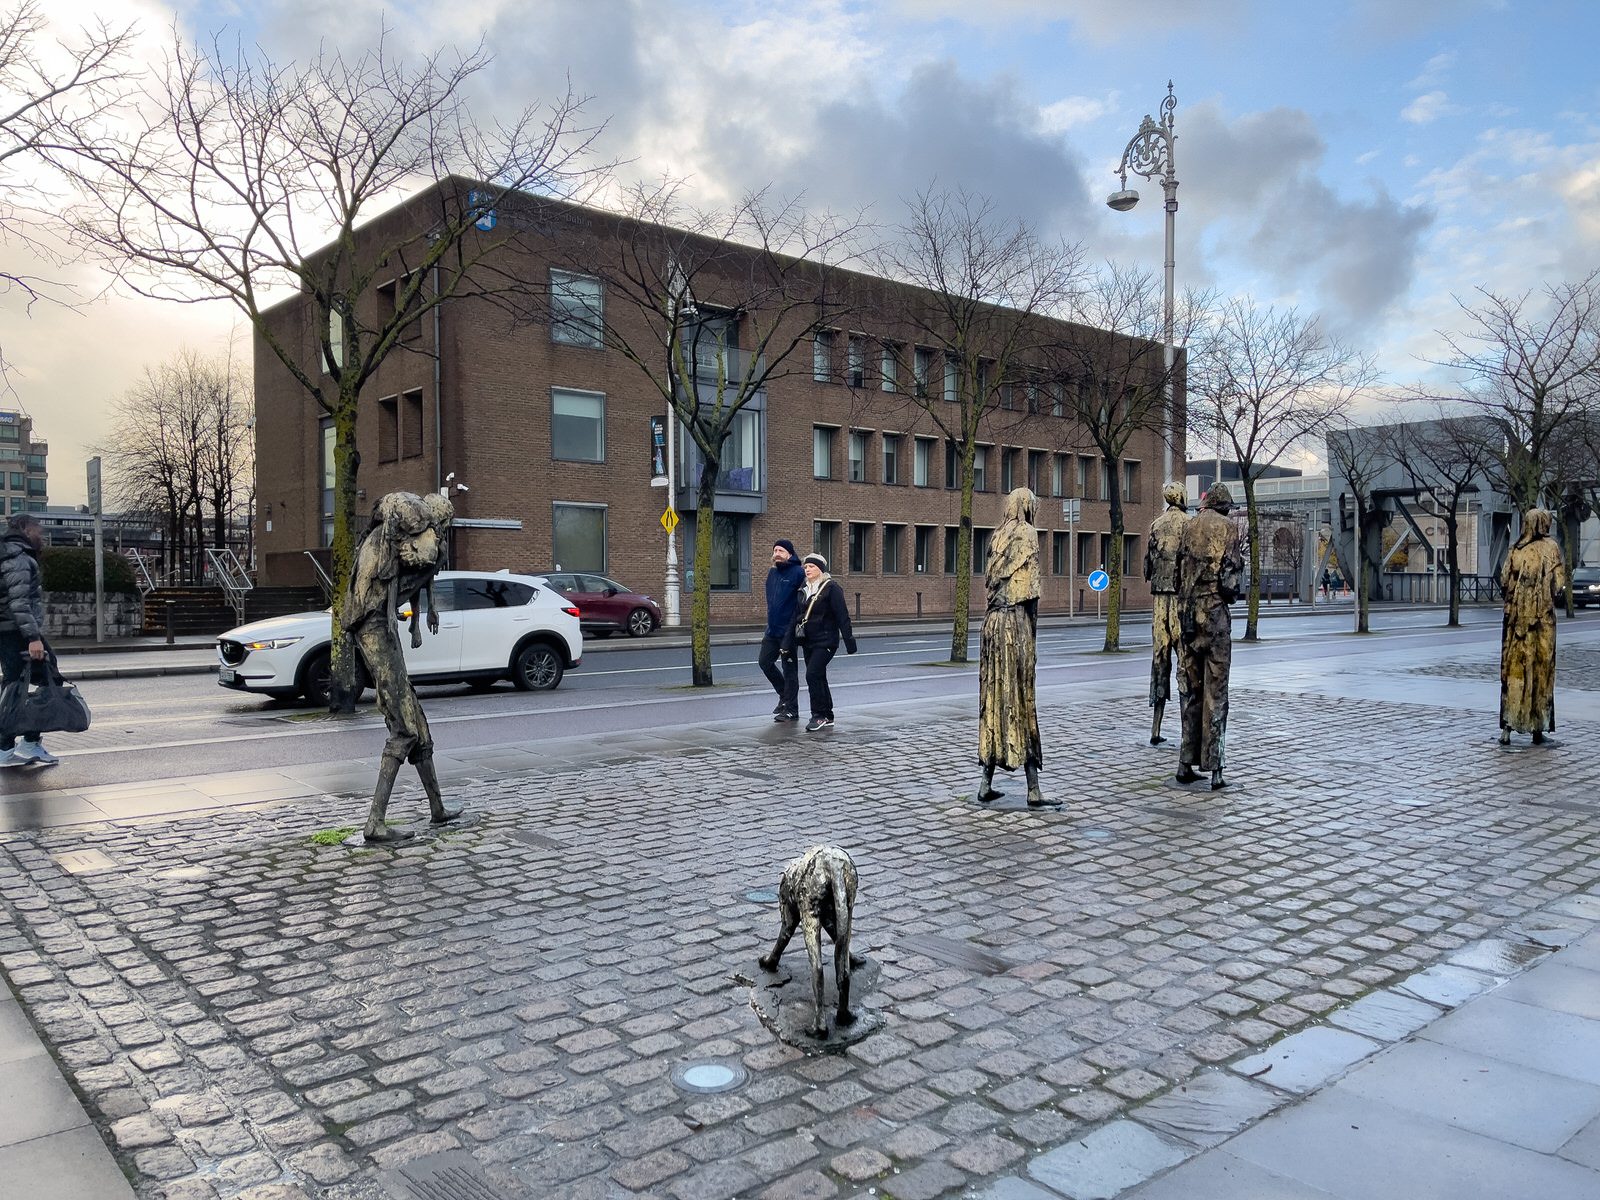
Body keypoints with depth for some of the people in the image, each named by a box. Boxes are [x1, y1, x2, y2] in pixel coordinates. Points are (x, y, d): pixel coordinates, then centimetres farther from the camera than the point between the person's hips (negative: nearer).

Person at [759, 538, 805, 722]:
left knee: (789, 669, 0)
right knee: (765, 661, 8)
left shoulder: (798, 573, -12)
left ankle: (791, 710, 10)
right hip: (772, 629, 8)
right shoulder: (772, 573, 13)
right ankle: (785, 695, 27)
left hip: (788, 629, -8)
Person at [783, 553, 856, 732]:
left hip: (826, 641, -7)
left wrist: (849, 640, -14)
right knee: (818, 677, 10)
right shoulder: (803, 591, 12)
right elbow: (795, 618, 15)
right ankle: (827, 718, 19)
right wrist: (788, 644, 13)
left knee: (812, 674, -16)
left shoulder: (831, 588, -9)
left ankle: (819, 715, -6)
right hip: (808, 641, 7)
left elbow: (842, 616, -11)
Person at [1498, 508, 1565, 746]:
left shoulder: (1516, 550, 2)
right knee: (1542, 668, 5)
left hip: (1516, 616, 2)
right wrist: (1550, 597, 14)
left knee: (1513, 667, 3)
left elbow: (1504, 581, -1)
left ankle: (1507, 727, -1)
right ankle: (1538, 728, 8)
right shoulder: (1550, 547, -3)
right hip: (1543, 617, -1)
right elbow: (1559, 582, -5)